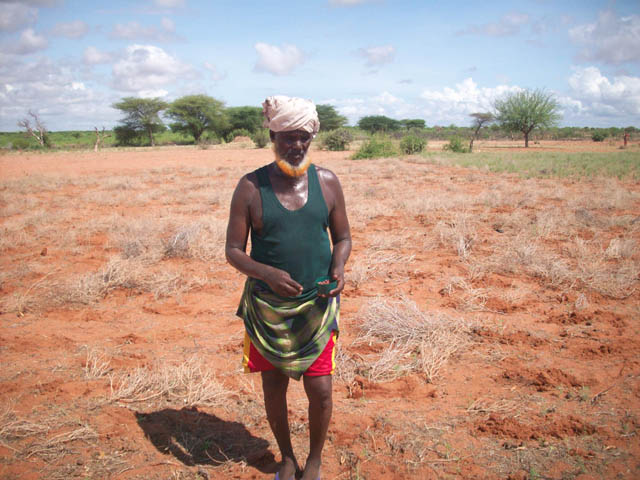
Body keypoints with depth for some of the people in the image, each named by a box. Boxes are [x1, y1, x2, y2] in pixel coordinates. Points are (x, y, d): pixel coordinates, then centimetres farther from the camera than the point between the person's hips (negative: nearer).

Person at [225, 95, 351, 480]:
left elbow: (343, 236, 8)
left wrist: (338, 268, -14)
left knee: (320, 391, 2)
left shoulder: (327, 181, 0)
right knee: (274, 387, 13)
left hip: (317, 307, 1)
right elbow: (233, 250, -4)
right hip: (267, 308, 0)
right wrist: (268, 274, -22)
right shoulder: (250, 187, -6)